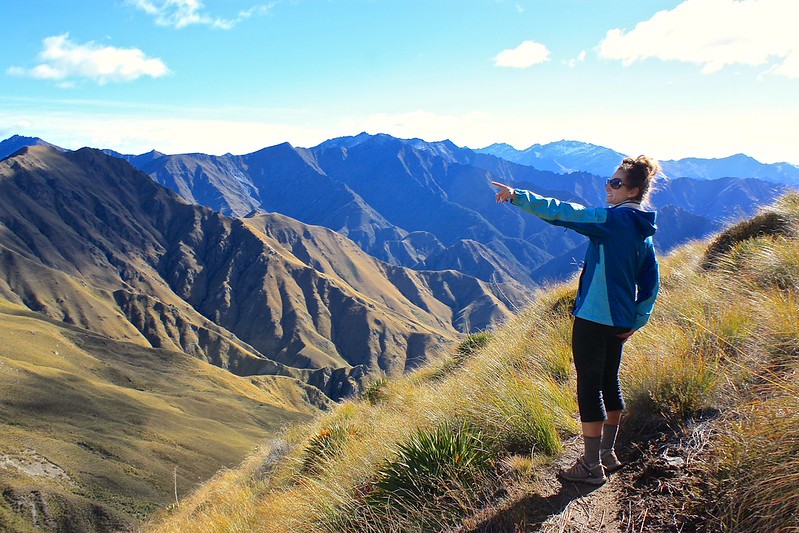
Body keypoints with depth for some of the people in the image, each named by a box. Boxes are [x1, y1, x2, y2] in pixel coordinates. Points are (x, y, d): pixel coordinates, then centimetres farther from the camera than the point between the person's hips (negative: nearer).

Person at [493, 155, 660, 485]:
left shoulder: (612, 219, -15)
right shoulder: (643, 231, 12)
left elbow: (562, 213, -23)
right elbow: (652, 282, 15)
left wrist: (518, 197, -25)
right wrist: (637, 321, 19)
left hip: (594, 318, -9)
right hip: (620, 321, 9)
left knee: (589, 387, -1)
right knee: (609, 383, 19)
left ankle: (591, 466, 7)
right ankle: (607, 454, 32)